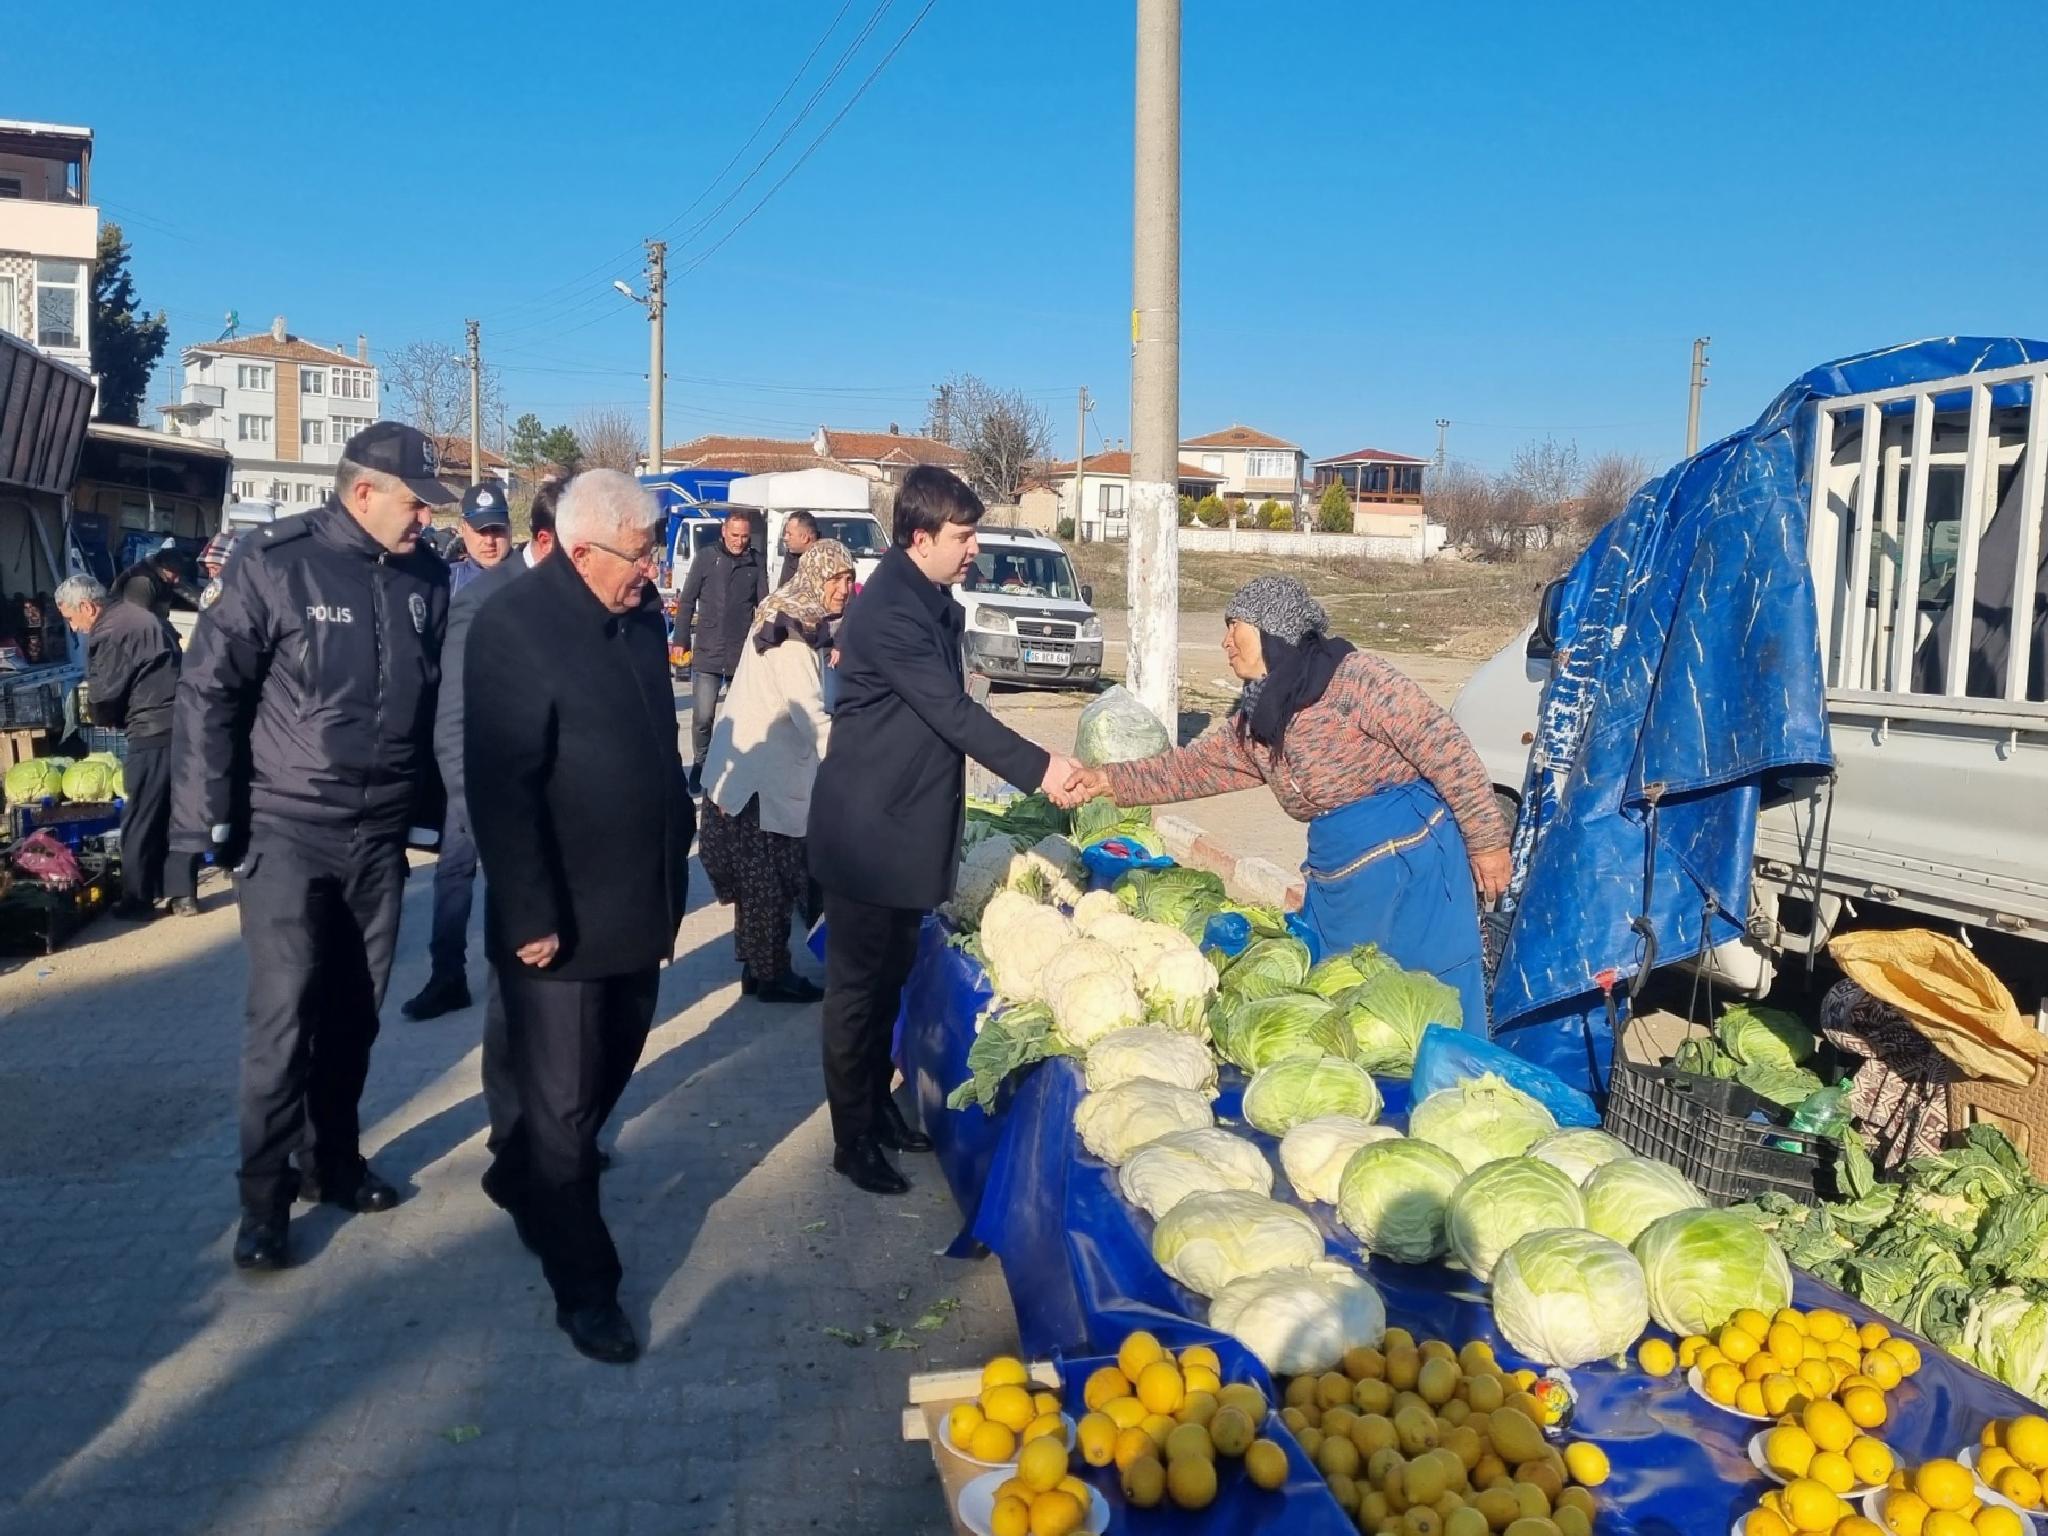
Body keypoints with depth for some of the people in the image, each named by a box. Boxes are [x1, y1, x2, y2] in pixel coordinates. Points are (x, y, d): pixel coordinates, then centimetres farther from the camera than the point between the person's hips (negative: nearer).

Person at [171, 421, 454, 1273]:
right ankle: (265, 1194, 13)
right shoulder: (274, 562, -10)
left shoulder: (426, 577, 3)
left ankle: (331, 1158, 30)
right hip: (286, 828, -4)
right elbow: (209, 691, -8)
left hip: (380, 831, 4)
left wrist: (427, 810, 10)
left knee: (355, 1010, 13)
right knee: (284, 1014, -3)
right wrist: (209, 817, -10)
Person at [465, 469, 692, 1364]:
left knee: (607, 1078, 21)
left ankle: (520, 1181, 46)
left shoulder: (641, 619, 7)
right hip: (560, 921, -8)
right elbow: (501, 785, -20)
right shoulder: (514, 628, -17)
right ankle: (583, 1283, 20)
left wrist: (673, 871, 17)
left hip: (640, 906, 8)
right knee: (565, 1103, 5)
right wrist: (531, 915, -21)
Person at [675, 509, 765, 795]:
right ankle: (699, 765, 16)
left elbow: (763, 605, 6)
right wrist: (681, 641, 0)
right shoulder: (706, 559, -1)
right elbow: (687, 601, 3)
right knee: (702, 717, -3)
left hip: (743, 654, 2)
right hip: (707, 652, -2)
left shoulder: (755, 562, 4)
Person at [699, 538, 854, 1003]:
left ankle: (759, 966, 27)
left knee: (764, 878, 17)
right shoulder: (791, 633, -21)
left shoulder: (800, 624, 9)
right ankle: (770, 975, 12)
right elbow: (811, 715, -27)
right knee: (767, 880, 1)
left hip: (768, 770, 10)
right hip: (760, 776, -10)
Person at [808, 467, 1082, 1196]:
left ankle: (880, 1106, 33)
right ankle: (852, 1140, 16)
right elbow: (952, 710, -25)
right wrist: (1038, 768, -23)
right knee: (858, 986, 4)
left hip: (905, 823, 9)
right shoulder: (889, 610, -22)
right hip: (868, 831, -9)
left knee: (890, 980, 19)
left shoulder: (928, 600, 9)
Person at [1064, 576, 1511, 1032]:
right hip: (1337, 879, 8)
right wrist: (1108, 780, 10)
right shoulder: (1253, 721, 10)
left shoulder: (1349, 676, -14)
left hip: (1411, 861, -7)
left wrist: (1487, 839, -14)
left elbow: (1442, 747, -15)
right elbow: (1190, 767, 18)